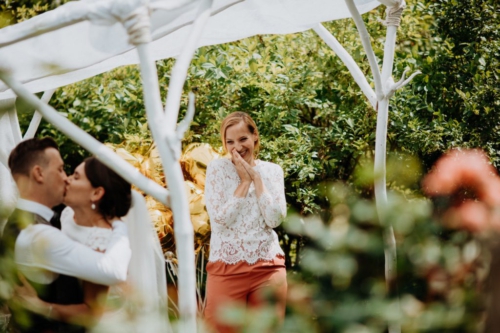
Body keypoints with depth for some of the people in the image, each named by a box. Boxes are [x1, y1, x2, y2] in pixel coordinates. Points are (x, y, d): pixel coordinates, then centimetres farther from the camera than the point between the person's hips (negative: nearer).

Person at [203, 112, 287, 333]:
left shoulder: (273, 171, 7)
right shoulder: (217, 168, 0)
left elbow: (275, 219, -6)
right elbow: (221, 218, -11)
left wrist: (256, 177, -6)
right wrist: (244, 180, -8)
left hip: (268, 268, 2)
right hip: (227, 268, -2)